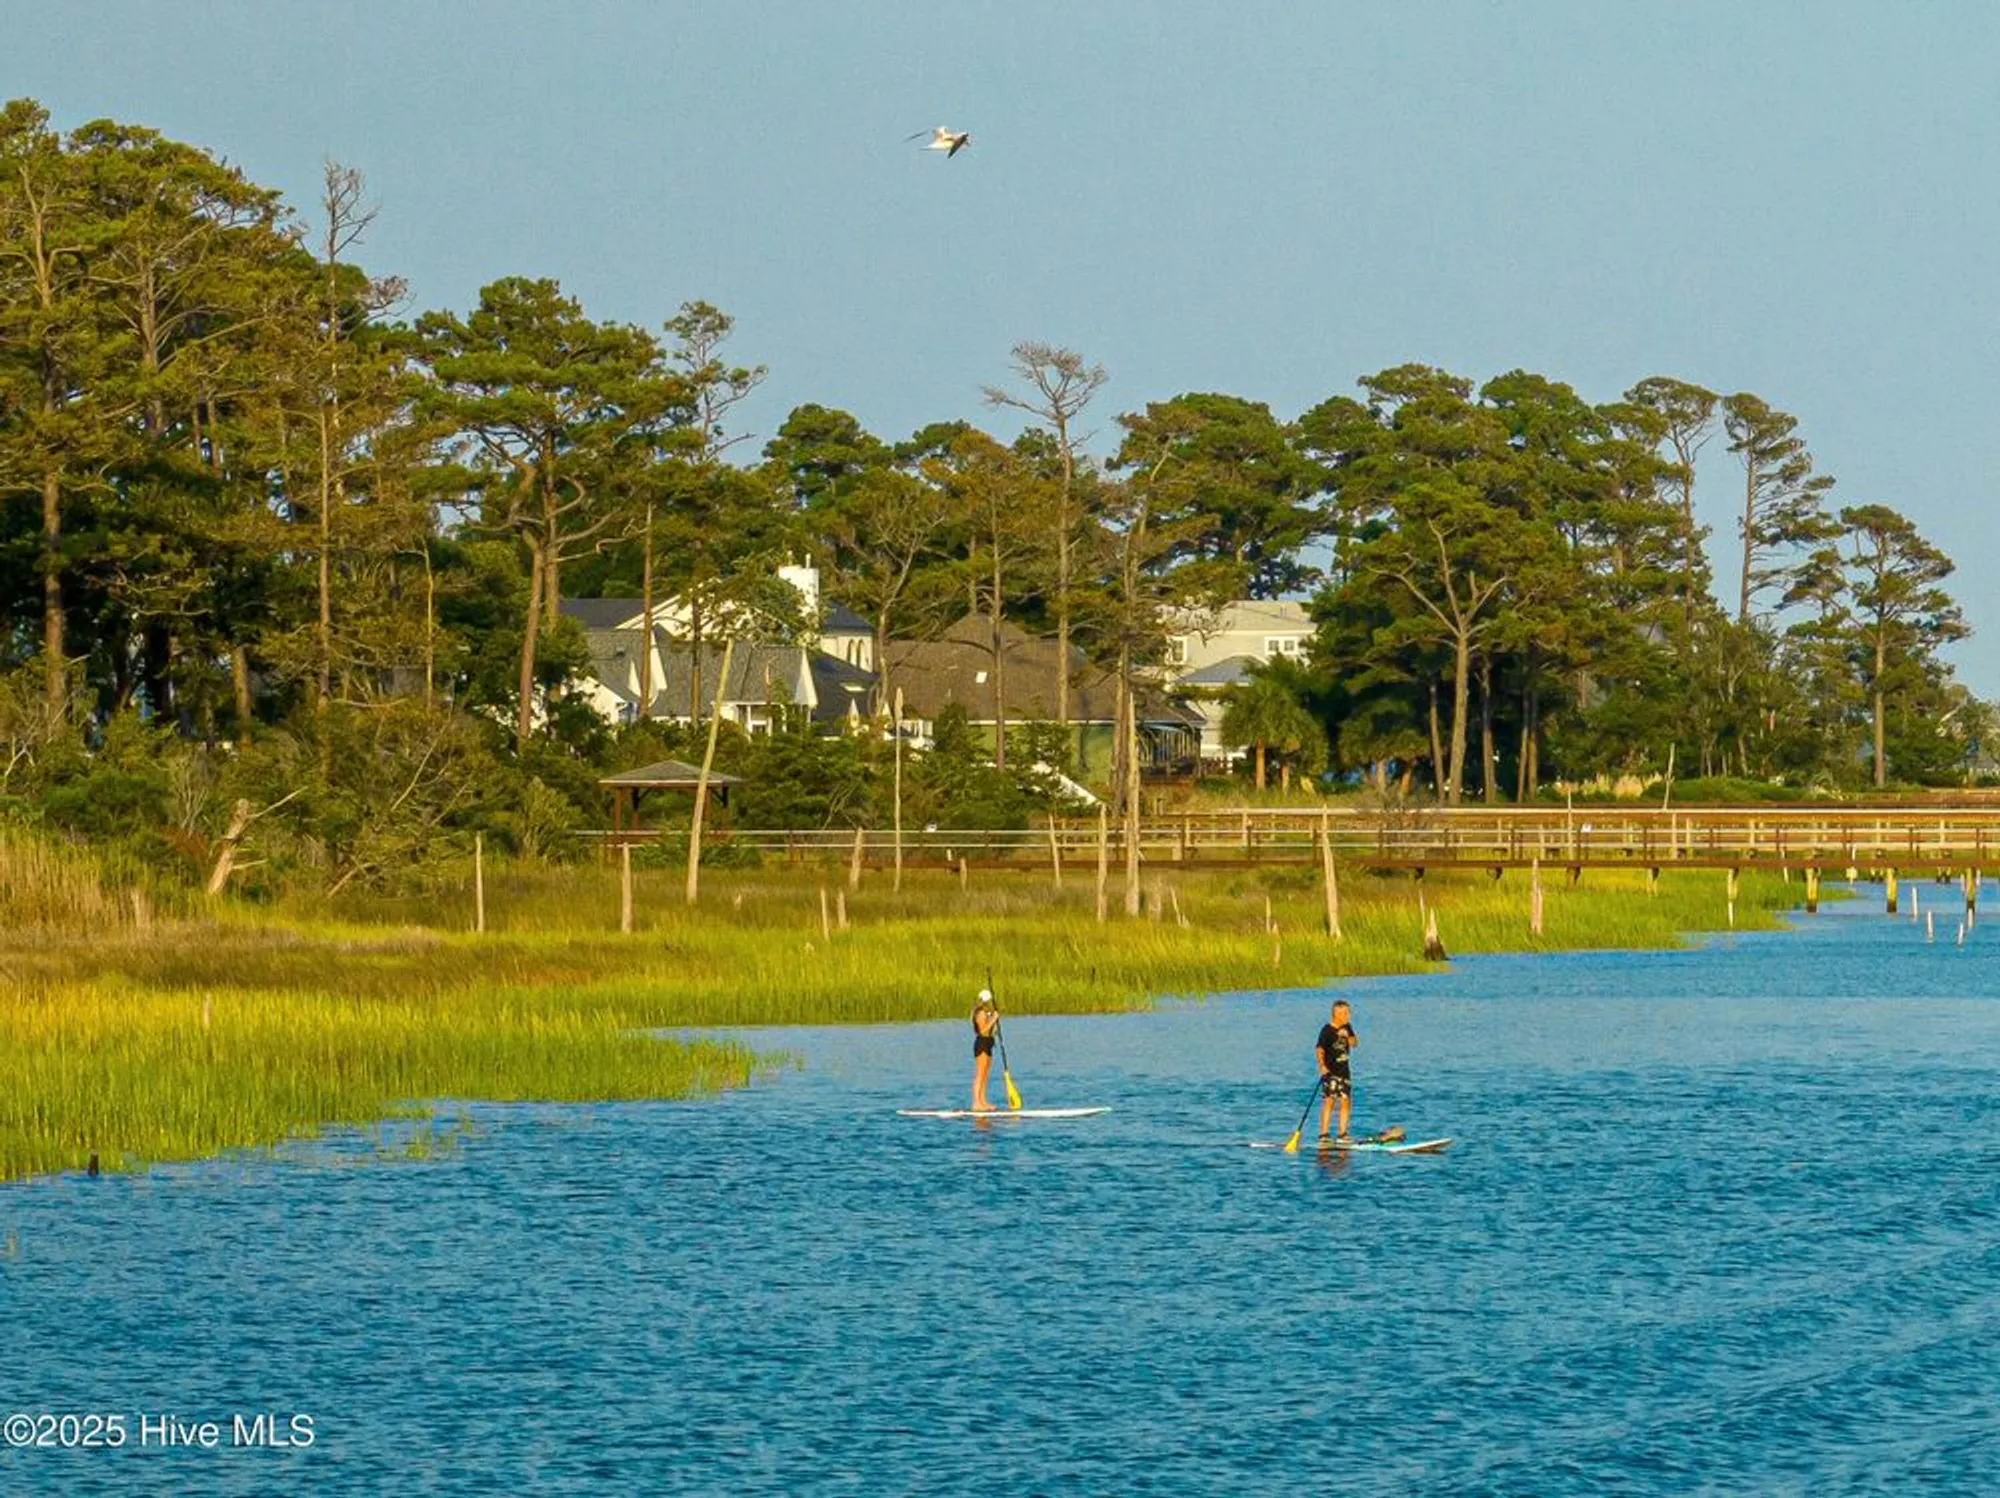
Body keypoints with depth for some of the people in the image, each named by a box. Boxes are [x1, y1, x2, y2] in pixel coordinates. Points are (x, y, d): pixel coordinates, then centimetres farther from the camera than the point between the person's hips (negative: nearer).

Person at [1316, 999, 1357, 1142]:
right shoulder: (1327, 1030, -13)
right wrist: (1322, 1066, -31)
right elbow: (1319, 1050, -17)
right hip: (1330, 1071, -7)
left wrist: (1347, 1037, -8)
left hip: (1344, 1071, 7)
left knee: (1345, 1101, 6)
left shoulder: (1346, 1028, 9)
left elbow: (1354, 1043, 14)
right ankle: (1323, 1134, -10)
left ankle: (1343, 1134, 14)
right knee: (1329, 1101, -11)